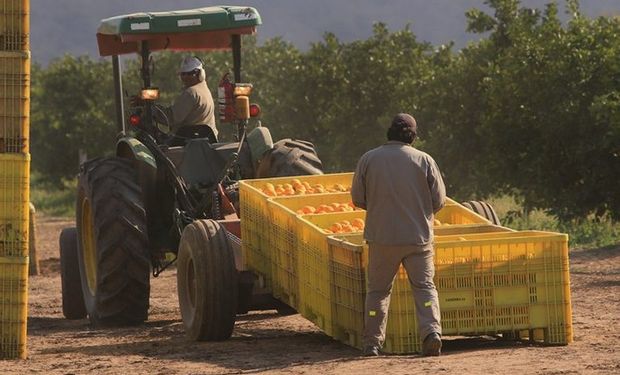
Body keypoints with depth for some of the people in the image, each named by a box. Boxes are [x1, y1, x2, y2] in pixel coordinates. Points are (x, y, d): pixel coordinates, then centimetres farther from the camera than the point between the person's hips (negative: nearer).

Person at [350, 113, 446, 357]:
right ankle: (431, 331, -13)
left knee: (378, 290, 11)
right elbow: (439, 200, 0)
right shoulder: (424, 160, -3)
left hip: (381, 237, 1)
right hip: (418, 236, -1)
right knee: (424, 286, 6)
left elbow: (358, 199, 4)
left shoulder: (369, 159, -1)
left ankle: (372, 343, 11)